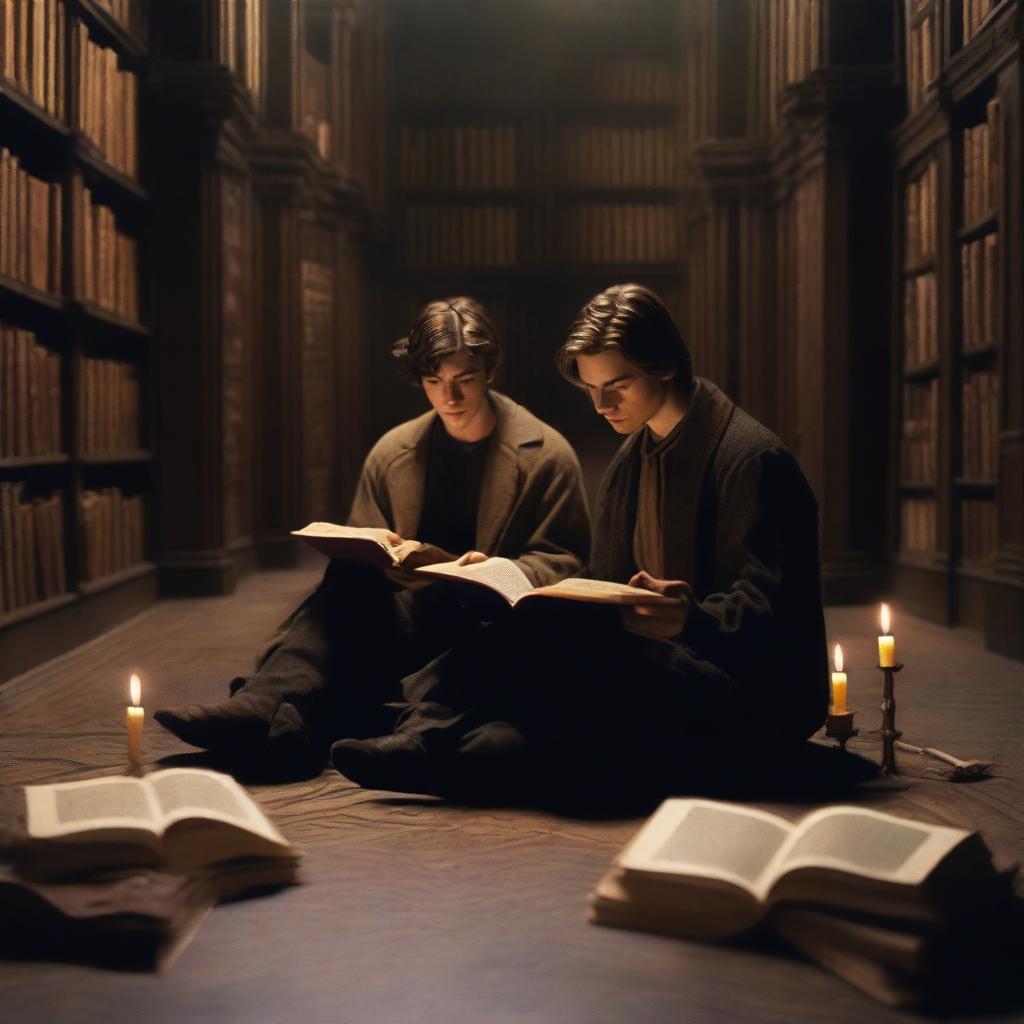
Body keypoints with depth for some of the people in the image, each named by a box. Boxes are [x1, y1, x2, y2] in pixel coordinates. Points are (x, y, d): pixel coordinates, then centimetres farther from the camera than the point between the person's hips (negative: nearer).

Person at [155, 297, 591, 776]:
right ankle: (266, 705, -50)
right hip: (411, 617, 4)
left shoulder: (546, 454, 2)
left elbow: (567, 561, 0)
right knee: (350, 580, -30)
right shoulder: (392, 452, 12)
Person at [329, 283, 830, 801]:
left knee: (560, 629, -30)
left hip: (755, 700, -7)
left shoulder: (752, 459, -11)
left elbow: (761, 611, -16)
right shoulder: (630, 460, 15)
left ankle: (431, 743, -26)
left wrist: (692, 620, -37)